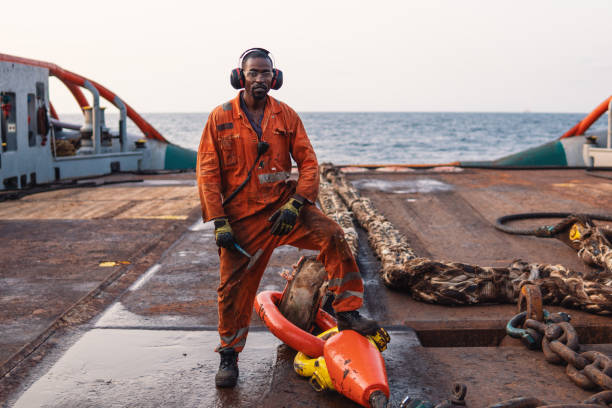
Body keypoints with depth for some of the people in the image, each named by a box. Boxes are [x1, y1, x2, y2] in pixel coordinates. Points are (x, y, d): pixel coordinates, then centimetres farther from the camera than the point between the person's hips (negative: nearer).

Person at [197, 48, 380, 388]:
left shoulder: (287, 116, 3)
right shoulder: (221, 118, -1)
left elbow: (308, 163, 0)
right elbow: (208, 174, -3)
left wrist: (295, 204, -16)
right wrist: (219, 223, -10)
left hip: (285, 206, 1)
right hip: (242, 217, -1)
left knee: (332, 235, -22)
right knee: (234, 287, 4)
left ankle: (348, 312, -10)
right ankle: (229, 355, 25)